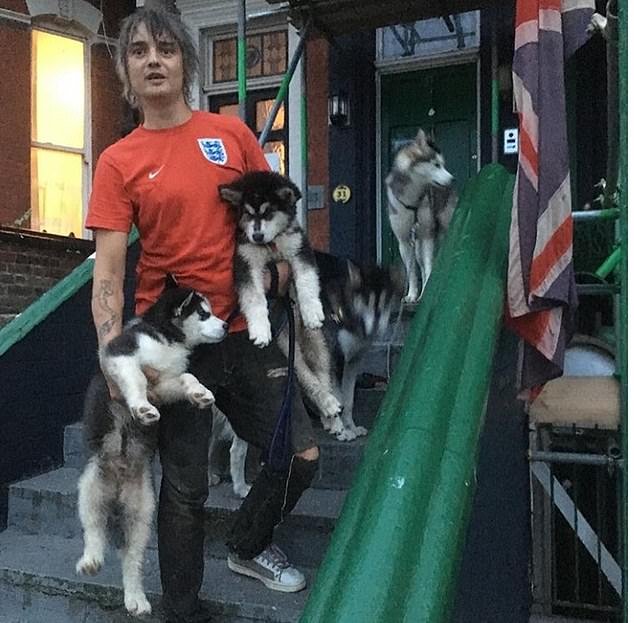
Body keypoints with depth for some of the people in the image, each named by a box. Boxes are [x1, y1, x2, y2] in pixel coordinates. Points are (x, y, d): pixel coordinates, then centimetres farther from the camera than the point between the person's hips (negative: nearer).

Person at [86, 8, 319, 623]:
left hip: (244, 330, 3)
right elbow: (107, 270, -8)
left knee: (301, 456, 7)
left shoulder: (231, 133, 4)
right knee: (185, 485, 6)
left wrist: (277, 267, -5)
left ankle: (247, 547, 36)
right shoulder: (118, 162, -2)